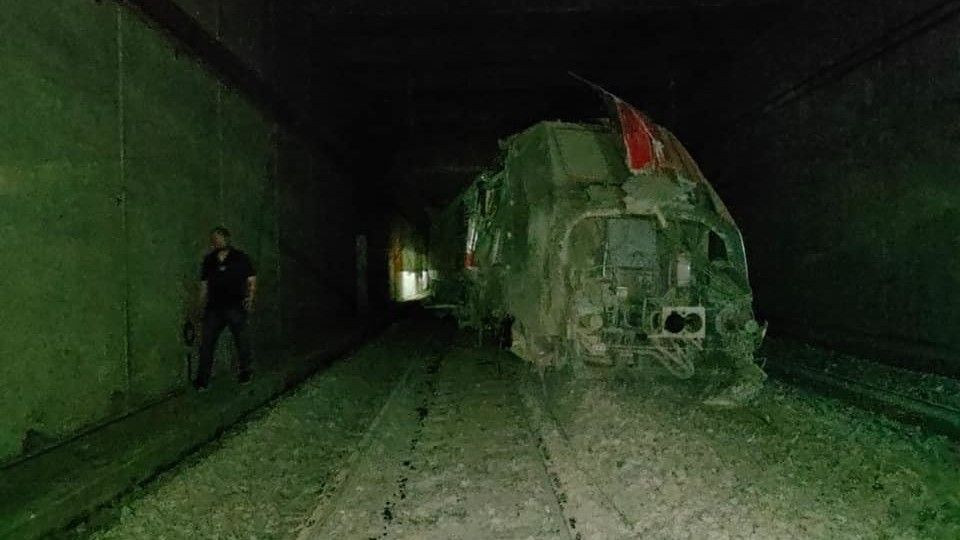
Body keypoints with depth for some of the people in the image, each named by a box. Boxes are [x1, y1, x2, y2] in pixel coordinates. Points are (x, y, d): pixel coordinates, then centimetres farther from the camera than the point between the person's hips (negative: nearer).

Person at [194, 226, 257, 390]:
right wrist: (201, 306, 12)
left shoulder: (241, 258, 1)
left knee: (241, 340, 4)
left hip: (236, 307, -3)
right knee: (206, 342, 0)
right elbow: (204, 284, 16)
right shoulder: (208, 260, 11)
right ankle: (202, 379, 7)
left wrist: (250, 297, -14)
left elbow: (251, 280, 1)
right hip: (214, 308, 3)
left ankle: (244, 372, 23)